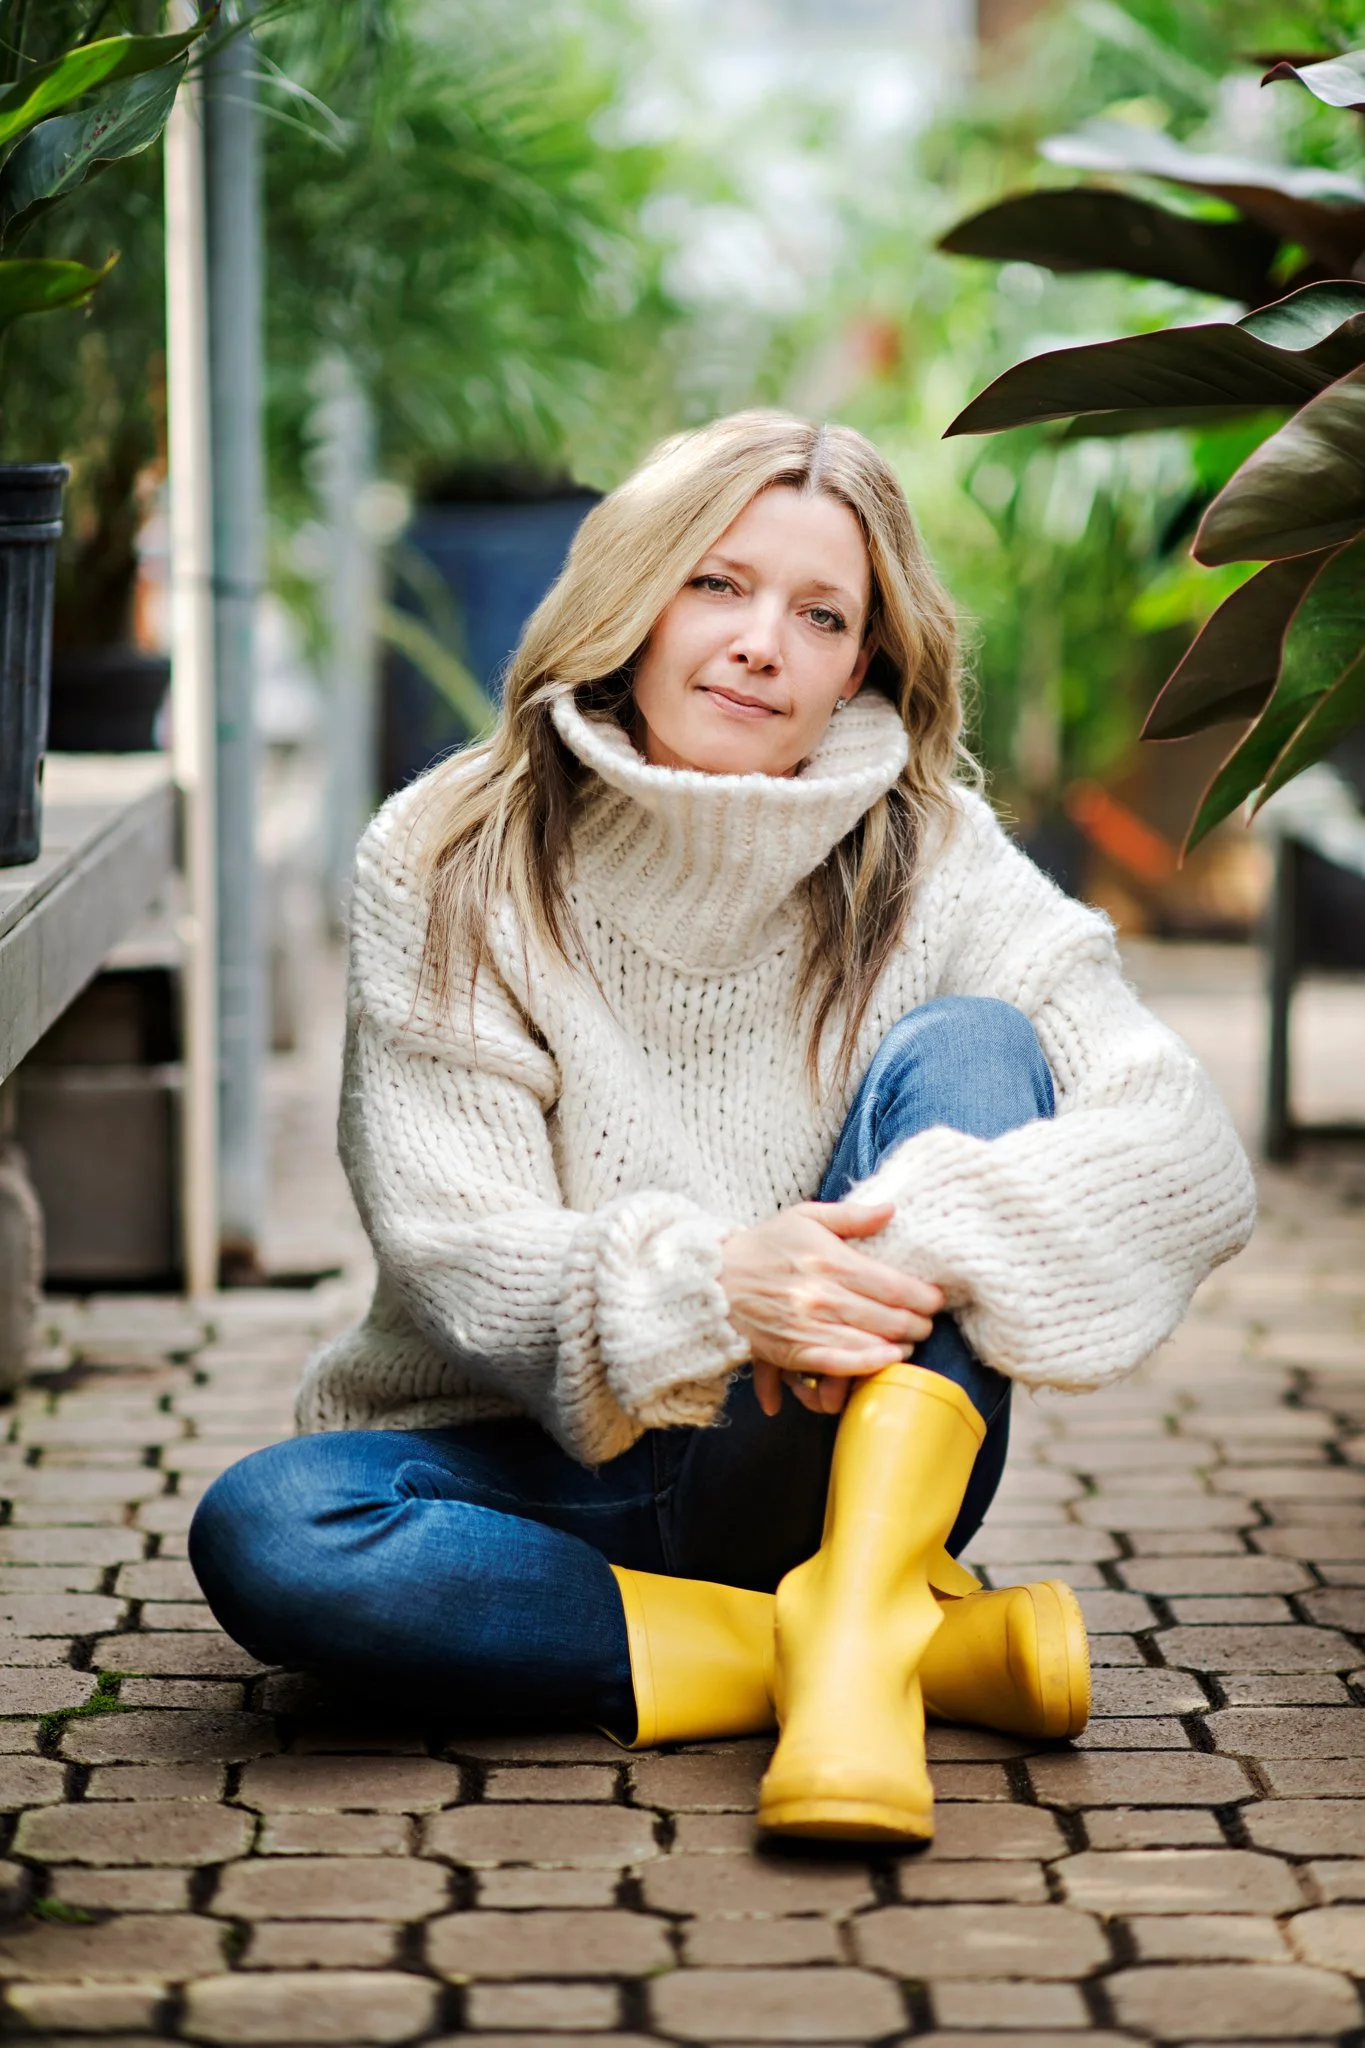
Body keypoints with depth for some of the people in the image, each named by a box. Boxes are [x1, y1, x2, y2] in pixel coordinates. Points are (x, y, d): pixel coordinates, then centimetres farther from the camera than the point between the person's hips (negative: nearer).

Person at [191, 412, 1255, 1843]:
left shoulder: (931, 865, -3)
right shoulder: (446, 867, -4)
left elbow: (1189, 1156, -15)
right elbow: (450, 1258, -12)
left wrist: (918, 1239, -33)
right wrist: (706, 1288, -32)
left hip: (826, 1470, 0)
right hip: (542, 1478, 0)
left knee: (966, 1049, -19)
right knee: (260, 1533, -32)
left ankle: (856, 1619, -32)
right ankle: (945, 1647, -26)